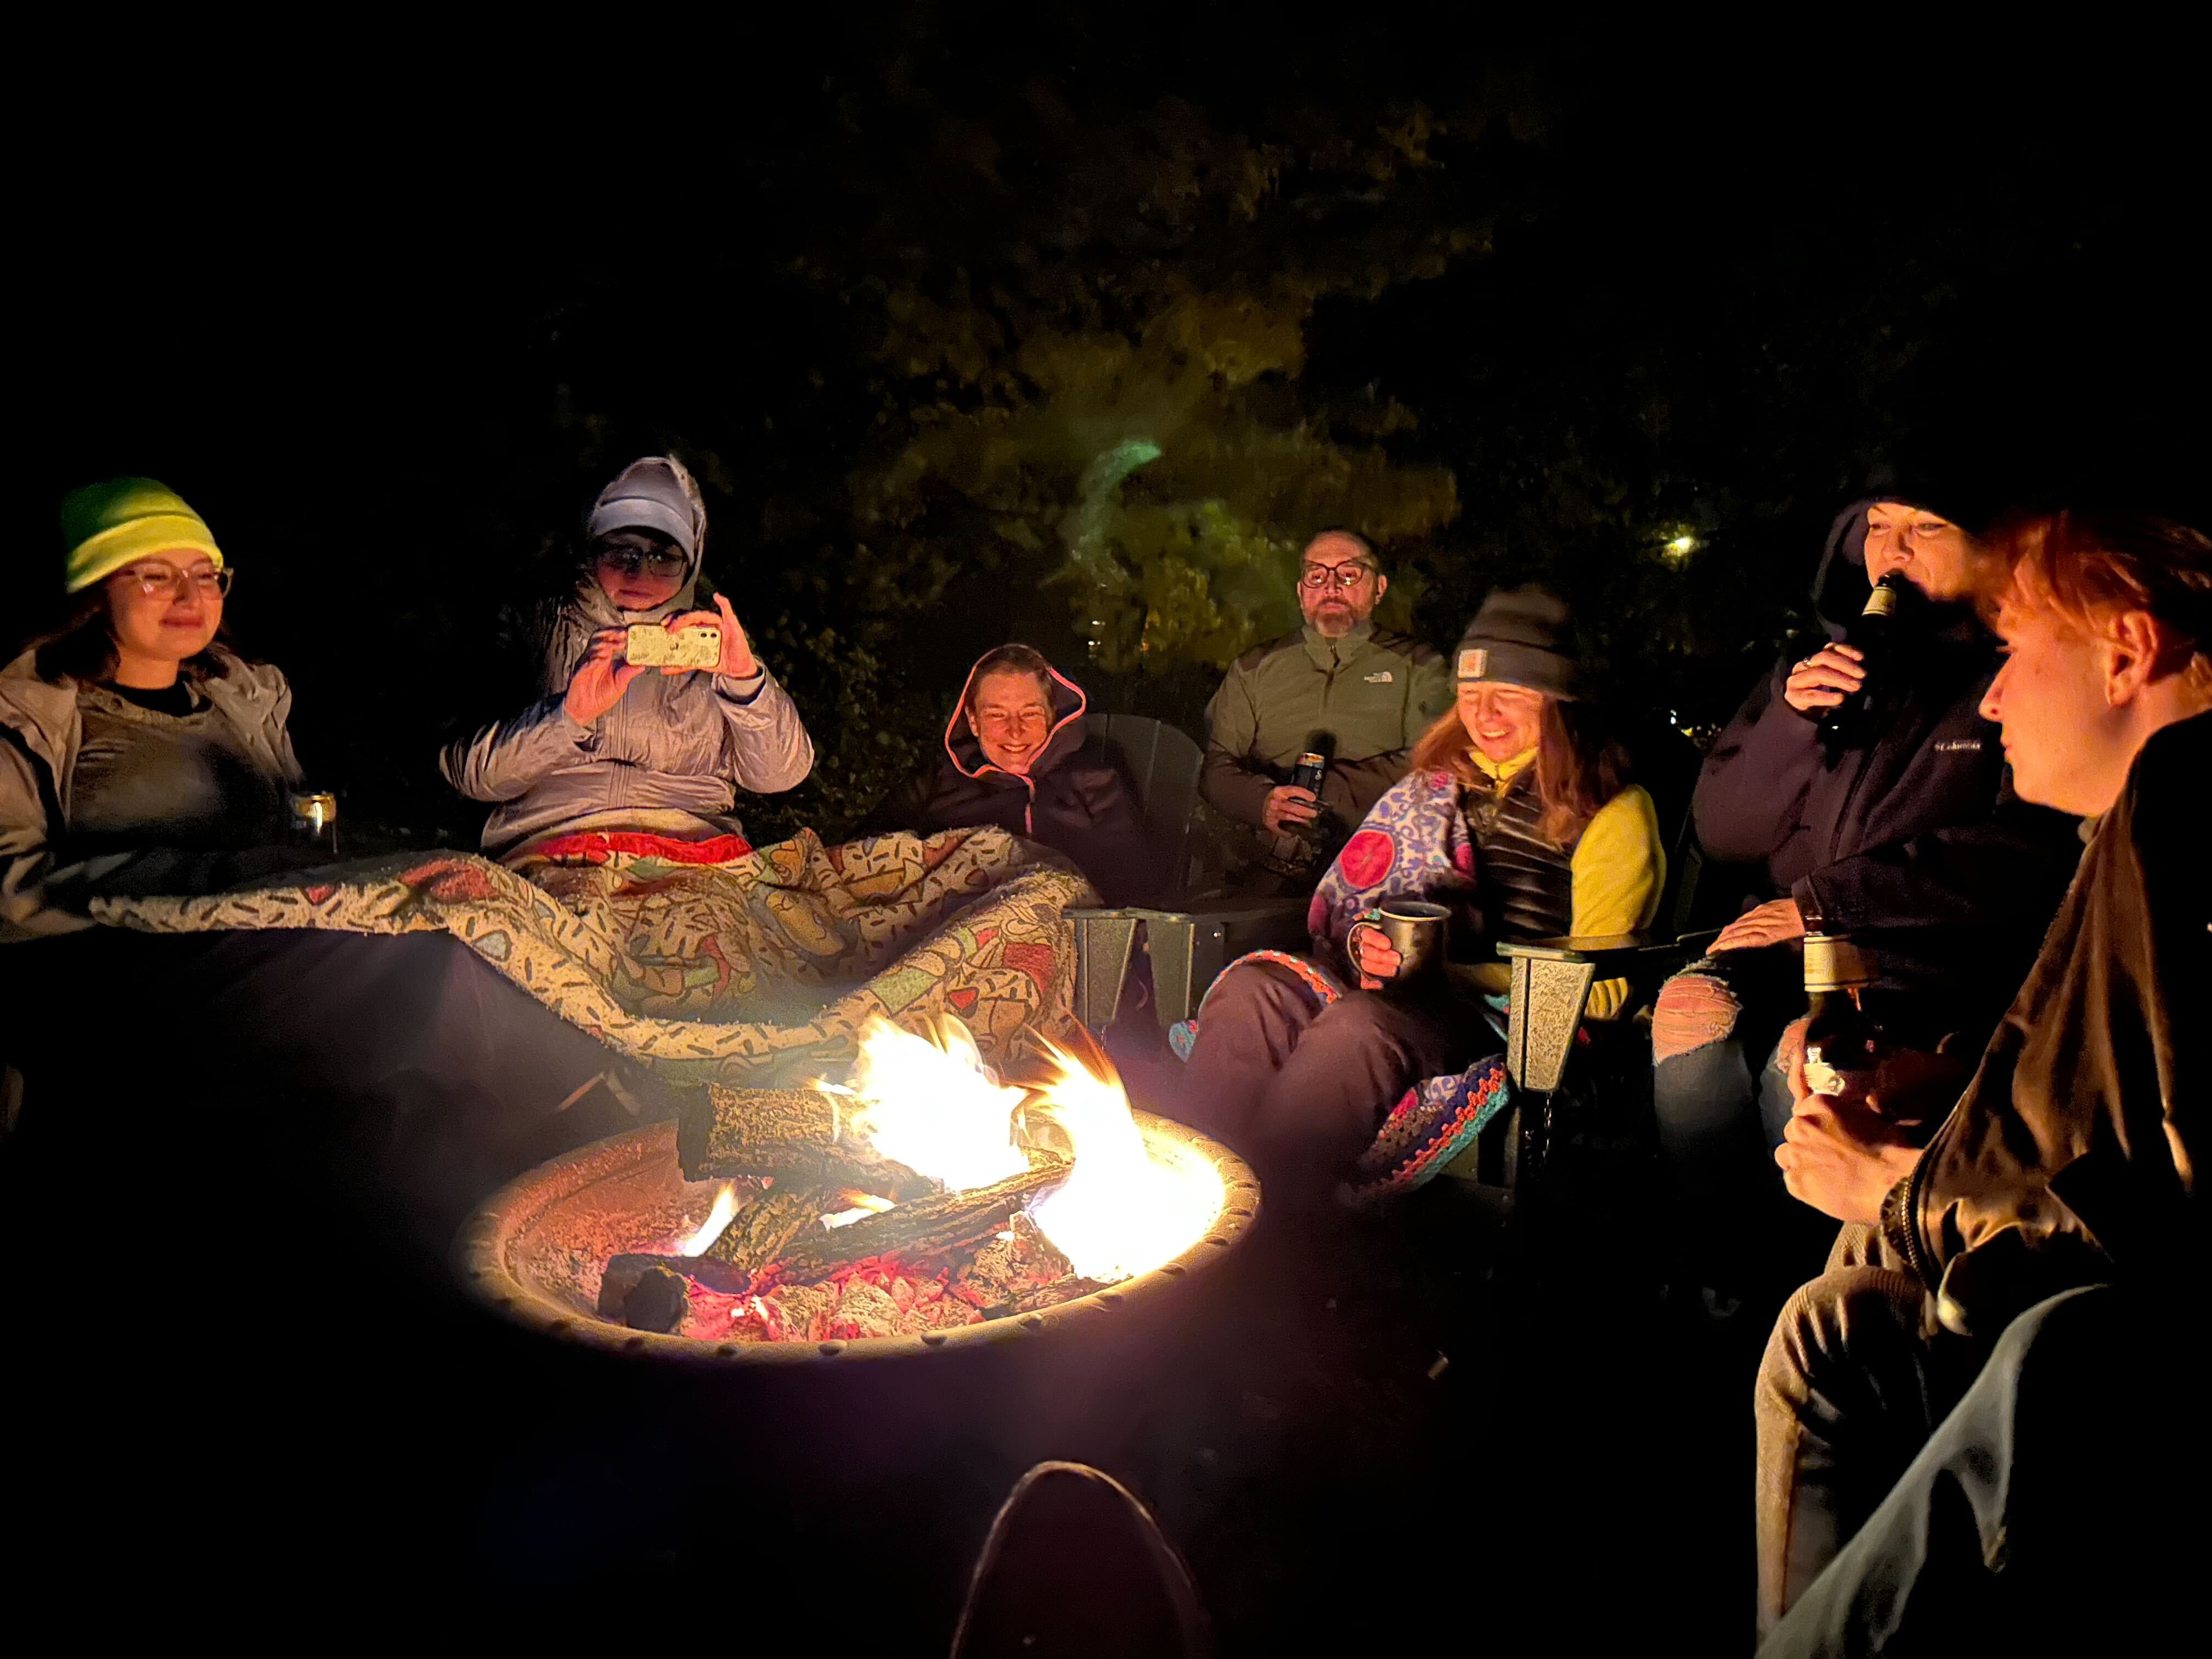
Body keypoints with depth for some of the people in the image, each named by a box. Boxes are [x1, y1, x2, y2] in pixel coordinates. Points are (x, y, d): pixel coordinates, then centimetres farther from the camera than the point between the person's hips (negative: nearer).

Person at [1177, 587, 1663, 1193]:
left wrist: (1454, 975, -12)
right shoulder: (1437, 783, 23)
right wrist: (1365, 945, -6)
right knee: (1250, 987, -26)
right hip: (1398, 987, 5)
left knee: (1358, 1024, -37)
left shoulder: (1612, 810, 7)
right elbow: (1351, 896, 20)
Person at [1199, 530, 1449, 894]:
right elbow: (1216, 765, 10)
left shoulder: (1416, 665, 13)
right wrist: (1264, 801, -12)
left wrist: (1325, 791, -10)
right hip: (1269, 876, 2)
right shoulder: (1254, 669, 20)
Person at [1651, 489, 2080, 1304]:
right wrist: (1789, 721, -7)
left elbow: (2025, 860, -13)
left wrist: (1827, 900, -13)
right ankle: (1726, 1293, -15)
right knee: (1691, 1007, -26)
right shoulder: (1822, 663, 14)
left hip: (1941, 968, -4)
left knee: (1806, 1047, -33)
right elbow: (1721, 829, 11)